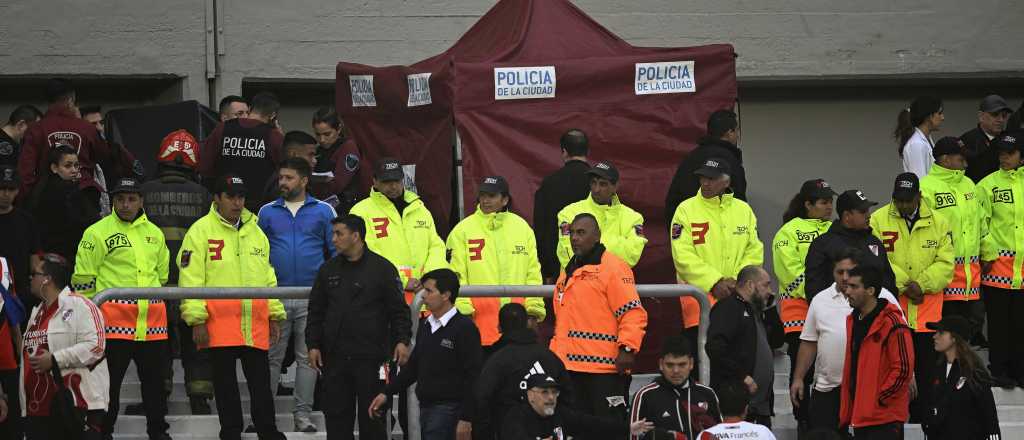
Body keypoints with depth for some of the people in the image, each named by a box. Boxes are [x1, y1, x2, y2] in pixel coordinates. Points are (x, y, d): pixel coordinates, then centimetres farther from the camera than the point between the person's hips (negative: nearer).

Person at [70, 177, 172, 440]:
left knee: (155, 383, 12)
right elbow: (83, 279, -2)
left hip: (152, 324, 5)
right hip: (114, 323, -5)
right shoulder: (97, 233, -2)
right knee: (109, 384, -1)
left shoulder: (154, 233, 14)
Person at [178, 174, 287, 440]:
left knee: (261, 381, 5)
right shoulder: (201, 231, -2)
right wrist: (197, 320, -12)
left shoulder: (255, 232, 15)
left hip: (255, 326, 4)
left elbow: (268, 276, 20)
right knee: (225, 383, 4)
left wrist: (275, 315, 14)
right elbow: (191, 278, -7)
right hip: (220, 326, -4)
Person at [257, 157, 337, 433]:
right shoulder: (267, 212, 9)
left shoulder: (323, 211, 5)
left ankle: (303, 415, 9)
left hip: (312, 298, -1)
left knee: (307, 357, 4)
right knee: (271, 357, 2)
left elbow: (337, 250, 7)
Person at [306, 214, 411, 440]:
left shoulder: (382, 268, -1)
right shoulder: (328, 270, 11)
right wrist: (313, 345, 6)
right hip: (335, 359, 4)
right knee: (337, 416, 5)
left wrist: (402, 340, -14)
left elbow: (399, 310, -2)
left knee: (372, 416, 1)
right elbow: (315, 312, 15)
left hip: (372, 358, -4)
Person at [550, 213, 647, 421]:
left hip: (606, 367, -8)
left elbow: (633, 313, -14)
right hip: (570, 367, 8)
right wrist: (554, 354, 23)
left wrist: (627, 349, -23)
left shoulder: (613, 267, -7)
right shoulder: (567, 273, 20)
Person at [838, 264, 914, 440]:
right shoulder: (853, 320, 13)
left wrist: (879, 399, -13)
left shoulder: (892, 324, -14)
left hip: (885, 420, -9)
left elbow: (903, 369, -17)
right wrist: (847, 409, 16)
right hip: (860, 417, 9)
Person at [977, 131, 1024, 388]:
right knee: (999, 320, 4)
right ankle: (999, 369, 12)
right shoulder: (989, 184, 0)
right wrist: (988, 254, -7)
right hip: (998, 262, -2)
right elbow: (980, 223, -2)